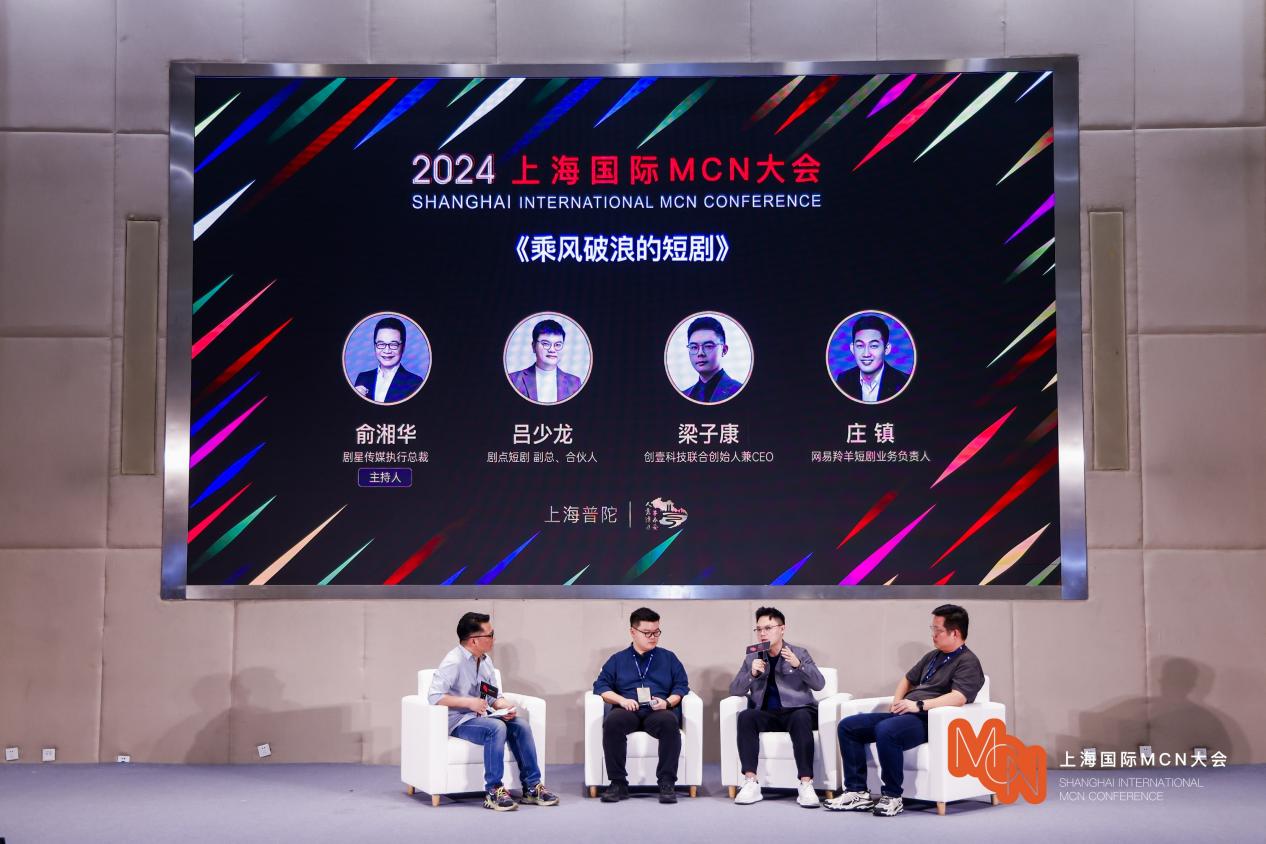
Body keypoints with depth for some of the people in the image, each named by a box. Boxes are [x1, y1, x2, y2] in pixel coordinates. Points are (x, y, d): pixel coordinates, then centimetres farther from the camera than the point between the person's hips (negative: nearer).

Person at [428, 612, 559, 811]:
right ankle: (493, 791, -27)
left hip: (481, 716, 8)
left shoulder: (485, 660, 9)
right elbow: (434, 696, -23)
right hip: (458, 721, -8)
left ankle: (532, 787, -8)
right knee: (497, 728, -33)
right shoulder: (454, 662, -15)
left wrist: (504, 706, -10)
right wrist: (469, 702, -25)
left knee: (521, 725, -13)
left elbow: (494, 695, 13)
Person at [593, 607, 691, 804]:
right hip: (628, 711, 0)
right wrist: (621, 700, -7)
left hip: (658, 711, 0)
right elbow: (600, 686, 12)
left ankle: (667, 783, -31)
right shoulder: (618, 660, 22)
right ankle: (618, 783, -28)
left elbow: (682, 686, 14)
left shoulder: (668, 658, 22)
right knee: (612, 721, -36)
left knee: (670, 722, -37)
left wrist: (667, 702, -7)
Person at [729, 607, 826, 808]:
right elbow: (734, 690, 6)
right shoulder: (752, 658, 13)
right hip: (767, 714, 2)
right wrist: (752, 674, -13)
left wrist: (798, 665, -19)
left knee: (801, 718, -36)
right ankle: (751, 784, -34)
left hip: (797, 711, -2)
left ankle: (806, 785, -39)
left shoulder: (799, 654, 9)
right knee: (745, 716, -30)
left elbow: (819, 684, -3)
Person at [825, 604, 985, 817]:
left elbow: (958, 697, -20)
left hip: (927, 720, -9)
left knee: (885, 731, -38)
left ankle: (892, 796, -22)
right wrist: (897, 702, 15)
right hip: (904, 714, 9)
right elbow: (908, 679, 36)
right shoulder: (933, 656, 24)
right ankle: (857, 792, -7)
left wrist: (919, 705, -25)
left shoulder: (968, 662, -3)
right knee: (848, 726, -5)